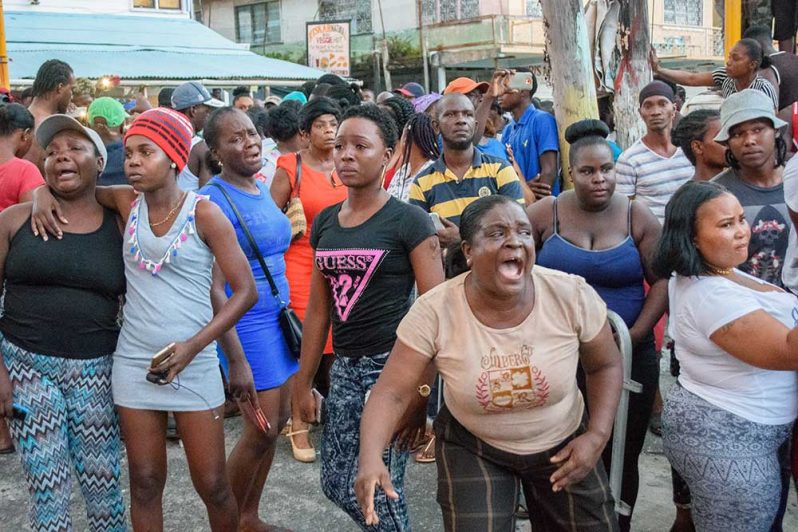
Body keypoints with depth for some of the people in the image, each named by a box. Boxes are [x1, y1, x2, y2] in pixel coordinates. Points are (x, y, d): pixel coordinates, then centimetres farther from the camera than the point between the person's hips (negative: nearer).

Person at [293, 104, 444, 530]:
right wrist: (303, 382, 14)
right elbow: (318, 308, 14)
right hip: (344, 367, 6)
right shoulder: (324, 222, 9)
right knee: (336, 484, 11)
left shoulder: (409, 221, -9)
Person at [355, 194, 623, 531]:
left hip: (563, 444, 2)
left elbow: (605, 366, -3)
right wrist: (370, 459, -40)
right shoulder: (434, 311, -23)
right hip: (471, 447, -2)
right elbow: (392, 393, -23)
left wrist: (597, 436, -15)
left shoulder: (572, 296, -20)